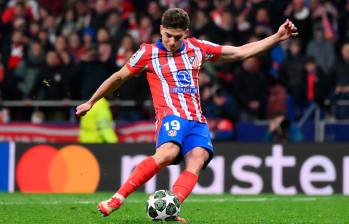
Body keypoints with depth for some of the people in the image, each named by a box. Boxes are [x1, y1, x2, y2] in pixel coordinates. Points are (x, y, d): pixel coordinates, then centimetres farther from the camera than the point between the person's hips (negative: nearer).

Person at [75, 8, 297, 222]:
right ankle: (117, 199, -32)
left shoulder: (197, 48, 13)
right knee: (167, 153, -35)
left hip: (197, 121, 4)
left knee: (197, 160, -26)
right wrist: (90, 102, 23)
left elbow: (240, 52, 19)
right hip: (171, 116, -4)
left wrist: (277, 37, 14)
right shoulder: (148, 52, 5)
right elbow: (119, 77, 16)